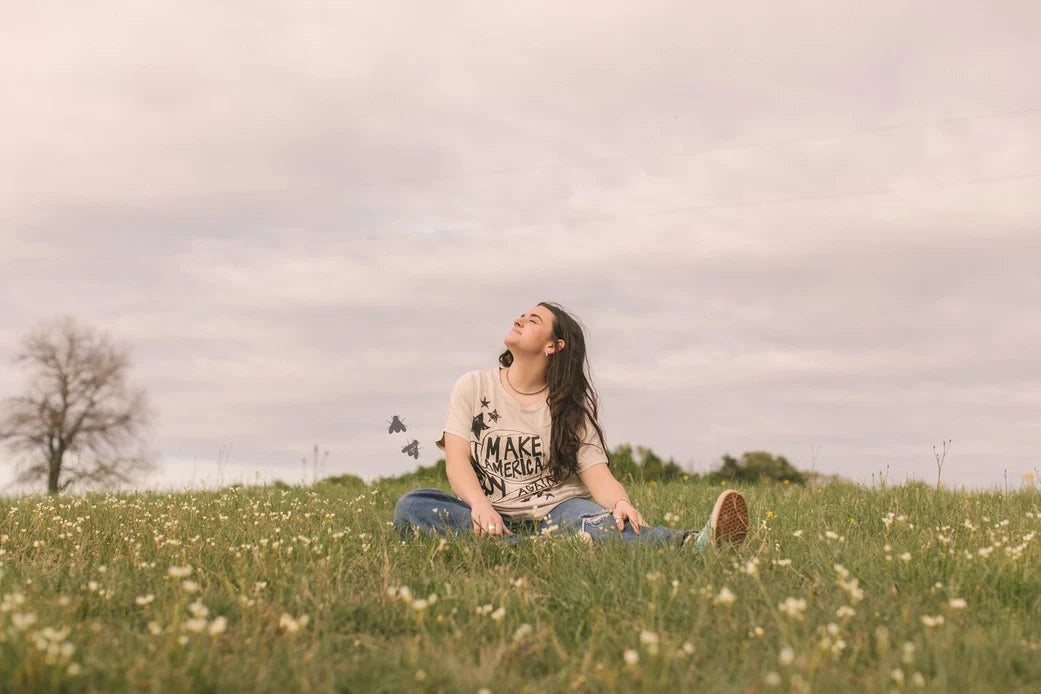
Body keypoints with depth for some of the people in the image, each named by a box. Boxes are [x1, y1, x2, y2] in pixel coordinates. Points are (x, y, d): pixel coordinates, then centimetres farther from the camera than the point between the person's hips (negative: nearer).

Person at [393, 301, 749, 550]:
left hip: (557, 508, -1)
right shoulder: (473, 387, 7)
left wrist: (620, 502, -30)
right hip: (496, 515, 1)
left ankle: (694, 543, -65)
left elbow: (597, 472, -5)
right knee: (410, 506, -30)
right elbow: (457, 459, -4)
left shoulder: (571, 406, 8)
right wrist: (480, 505, -27)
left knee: (599, 523, -37)